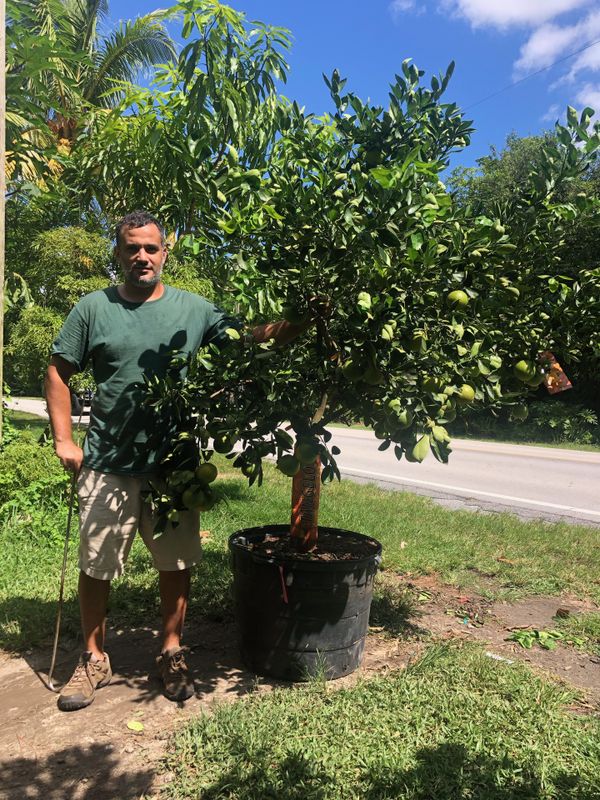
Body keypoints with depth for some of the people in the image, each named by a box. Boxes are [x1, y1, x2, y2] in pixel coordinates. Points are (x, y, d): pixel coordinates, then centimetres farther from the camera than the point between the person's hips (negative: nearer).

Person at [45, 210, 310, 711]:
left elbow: (252, 338, -3)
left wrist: (298, 324, -20)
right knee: (95, 567, 11)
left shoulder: (195, 309, 3)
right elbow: (58, 373, 5)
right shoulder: (94, 308, 2)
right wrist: (64, 441, -2)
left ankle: (172, 654, 32)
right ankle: (94, 660, 33)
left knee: (176, 564, 11)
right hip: (107, 467, 0)